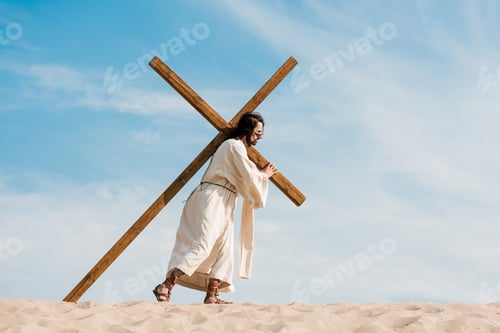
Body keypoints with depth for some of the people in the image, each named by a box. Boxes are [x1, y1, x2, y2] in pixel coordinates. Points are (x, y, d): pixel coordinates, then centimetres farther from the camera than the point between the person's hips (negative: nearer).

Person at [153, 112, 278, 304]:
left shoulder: (233, 146, 24)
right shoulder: (235, 146, -7)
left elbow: (243, 179, 27)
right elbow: (250, 178, -11)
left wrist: (262, 174, 24)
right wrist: (265, 175, 7)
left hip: (221, 204, 11)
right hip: (213, 200, -11)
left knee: (223, 250, 7)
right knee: (201, 247, -18)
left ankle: (211, 296, 7)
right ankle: (165, 287, -24)